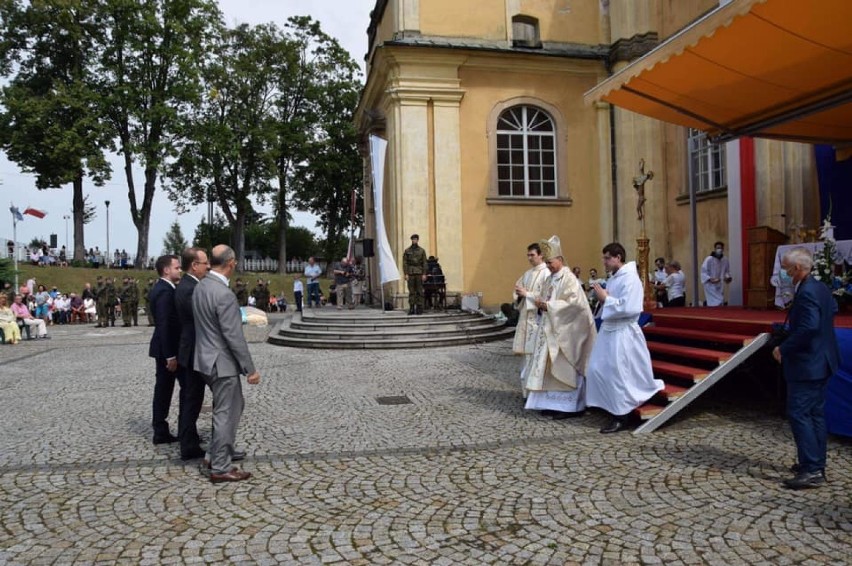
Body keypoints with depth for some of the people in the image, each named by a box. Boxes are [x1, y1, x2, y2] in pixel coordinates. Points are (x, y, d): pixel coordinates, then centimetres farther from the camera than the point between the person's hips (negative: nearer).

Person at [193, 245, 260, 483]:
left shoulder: (200, 286, 4)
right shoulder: (224, 294, -24)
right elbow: (234, 336, -22)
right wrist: (250, 369, -16)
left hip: (206, 357, 9)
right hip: (222, 362, -9)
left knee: (233, 406, 23)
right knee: (225, 413, 3)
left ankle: (219, 453, 35)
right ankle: (220, 468, 14)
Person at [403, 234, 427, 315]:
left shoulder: (422, 250, 6)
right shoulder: (407, 250, 5)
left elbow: (424, 263, 3)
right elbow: (404, 263, 2)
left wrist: (424, 274, -5)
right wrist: (406, 274, -6)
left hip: (419, 274, 0)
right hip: (410, 273, 0)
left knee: (419, 291, 1)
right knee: (411, 291, 1)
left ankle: (419, 308, 4)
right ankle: (411, 308, 4)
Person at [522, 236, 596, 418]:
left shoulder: (569, 278, -11)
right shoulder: (549, 280, 14)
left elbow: (575, 302, -22)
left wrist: (549, 306, -20)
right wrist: (541, 304, -2)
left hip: (564, 330, -9)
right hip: (549, 330, 9)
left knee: (564, 367, -5)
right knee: (550, 367, 10)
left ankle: (570, 405, 2)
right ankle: (553, 403, 17)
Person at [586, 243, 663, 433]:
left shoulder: (630, 278, -16)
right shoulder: (614, 277, 12)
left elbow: (628, 308, -25)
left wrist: (606, 299, -17)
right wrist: (603, 297, 0)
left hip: (622, 333, -9)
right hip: (609, 330, 9)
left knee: (618, 374, -3)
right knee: (597, 369, 10)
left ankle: (621, 418, 9)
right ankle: (613, 407, 24)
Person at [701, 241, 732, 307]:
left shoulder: (725, 260, 2)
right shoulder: (709, 259, -14)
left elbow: (727, 271, 15)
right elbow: (703, 272, -11)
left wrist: (728, 277, -5)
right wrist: (710, 279, -25)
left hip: (720, 287, 6)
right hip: (710, 286, -6)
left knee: (720, 304, 9)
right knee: (715, 305, -11)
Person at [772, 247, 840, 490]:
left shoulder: (806, 293, -22)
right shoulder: (821, 288, 9)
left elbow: (809, 327, -30)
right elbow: (833, 309, 26)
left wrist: (783, 348, -20)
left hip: (806, 365, -11)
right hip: (821, 362, 11)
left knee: (799, 414, -5)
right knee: (816, 413, 16)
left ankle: (811, 470, -2)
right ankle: (816, 464, 26)